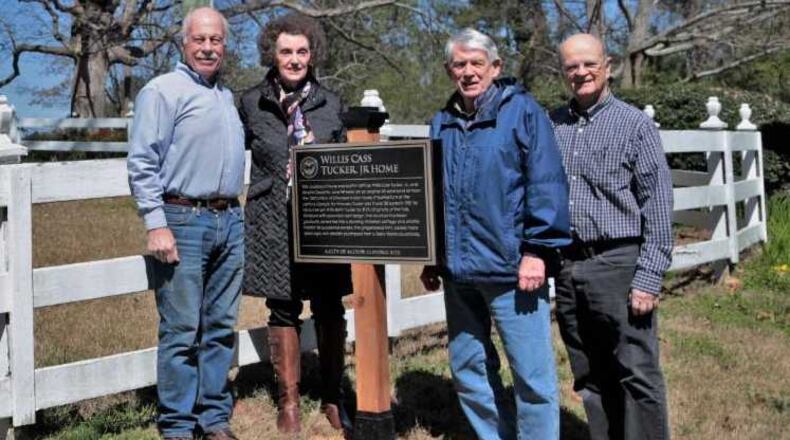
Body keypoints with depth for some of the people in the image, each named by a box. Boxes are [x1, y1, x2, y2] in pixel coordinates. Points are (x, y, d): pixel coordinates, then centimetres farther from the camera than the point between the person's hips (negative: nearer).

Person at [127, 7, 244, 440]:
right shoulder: (163, 91, -4)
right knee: (181, 331, -3)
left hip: (229, 221, 7)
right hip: (184, 221, -7)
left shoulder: (226, 96, 18)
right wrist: (156, 225, -16)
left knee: (221, 327, 10)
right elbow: (142, 164, -10)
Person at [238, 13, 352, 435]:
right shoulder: (251, 103, 3)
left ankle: (332, 397, 21)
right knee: (283, 310, 6)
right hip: (275, 222, -1)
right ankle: (288, 401, 20)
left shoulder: (330, 104, 6)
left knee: (330, 309, 5)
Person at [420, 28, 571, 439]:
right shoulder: (442, 124, 13)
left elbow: (546, 184, -10)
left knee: (532, 375, 0)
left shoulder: (522, 110, -4)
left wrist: (536, 250, -15)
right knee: (467, 369, 15)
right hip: (458, 269, 6)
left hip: (511, 267, -6)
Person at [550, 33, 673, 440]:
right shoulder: (551, 125, 10)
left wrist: (648, 279, -12)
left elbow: (658, 206, -5)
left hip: (618, 264, -4)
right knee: (590, 378, 13)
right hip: (567, 266, 4)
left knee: (637, 375, -2)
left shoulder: (635, 124, -1)